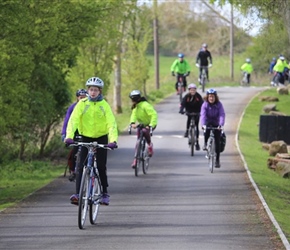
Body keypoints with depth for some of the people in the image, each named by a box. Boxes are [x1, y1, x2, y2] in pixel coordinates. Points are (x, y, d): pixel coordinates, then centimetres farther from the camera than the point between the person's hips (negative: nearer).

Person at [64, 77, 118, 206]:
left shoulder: (104, 105, -9)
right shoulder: (82, 104, -8)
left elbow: (112, 123, -18)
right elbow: (73, 120, -18)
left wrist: (113, 140, -34)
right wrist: (69, 136, -34)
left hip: (101, 138, -1)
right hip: (86, 137, 1)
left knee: (101, 167, -3)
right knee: (81, 166, -10)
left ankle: (105, 193, 12)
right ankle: (77, 194, -15)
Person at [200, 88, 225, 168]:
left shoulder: (219, 104, -13)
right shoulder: (205, 105, -13)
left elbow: (222, 115, -24)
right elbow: (203, 115, -25)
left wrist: (221, 124, -41)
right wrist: (203, 124, -43)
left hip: (216, 124, 1)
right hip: (208, 123, -1)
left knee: (217, 142, -4)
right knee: (207, 127, -38)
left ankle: (217, 160, 7)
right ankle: (206, 143, -20)